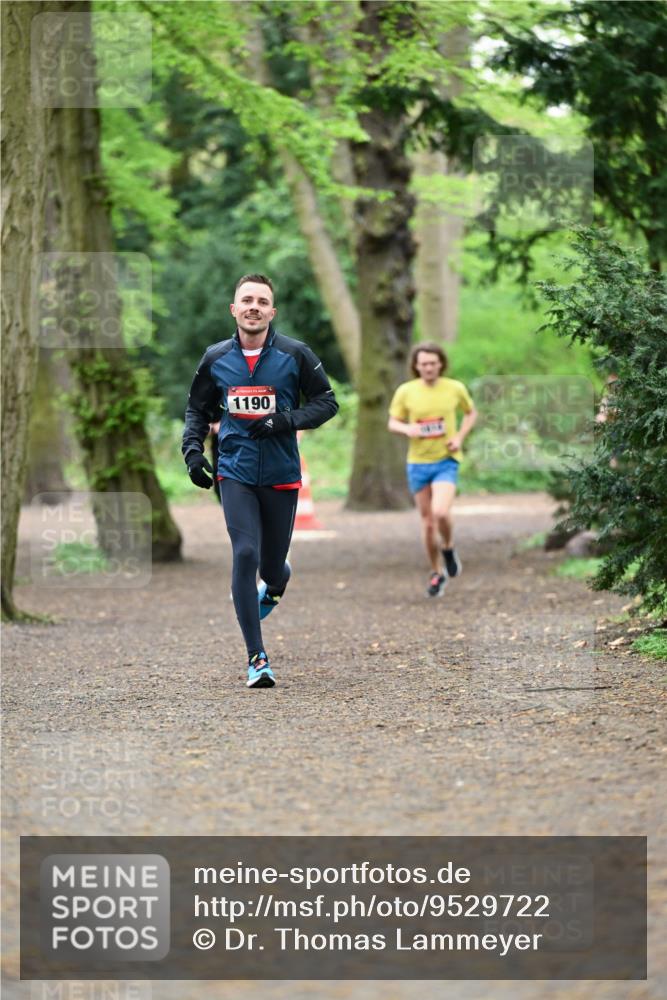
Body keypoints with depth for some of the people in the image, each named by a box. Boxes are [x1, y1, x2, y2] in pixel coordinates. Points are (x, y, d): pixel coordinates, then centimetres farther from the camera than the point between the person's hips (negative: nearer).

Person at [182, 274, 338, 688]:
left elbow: (327, 402, 1)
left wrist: (285, 421, -14)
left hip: (281, 475, 0)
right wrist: (193, 449, 1)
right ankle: (257, 657, -11)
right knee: (245, 554, -15)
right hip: (235, 473, 0)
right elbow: (198, 409, 17)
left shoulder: (295, 355, -3)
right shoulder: (216, 359, 4)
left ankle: (276, 583, 50)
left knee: (271, 566, 7)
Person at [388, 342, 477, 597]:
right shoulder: (405, 391, -3)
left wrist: (460, 436, -3)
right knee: (427, 521, 7)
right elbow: (393, 423, 6)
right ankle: (437, 573, 24)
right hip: (418, 462, 2)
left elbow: (471, 413, 14)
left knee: (441, 512, -23)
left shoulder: (455, 389, -3)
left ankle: (448, 548, 9)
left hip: (446, 461, -2)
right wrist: (407, 428, -17)